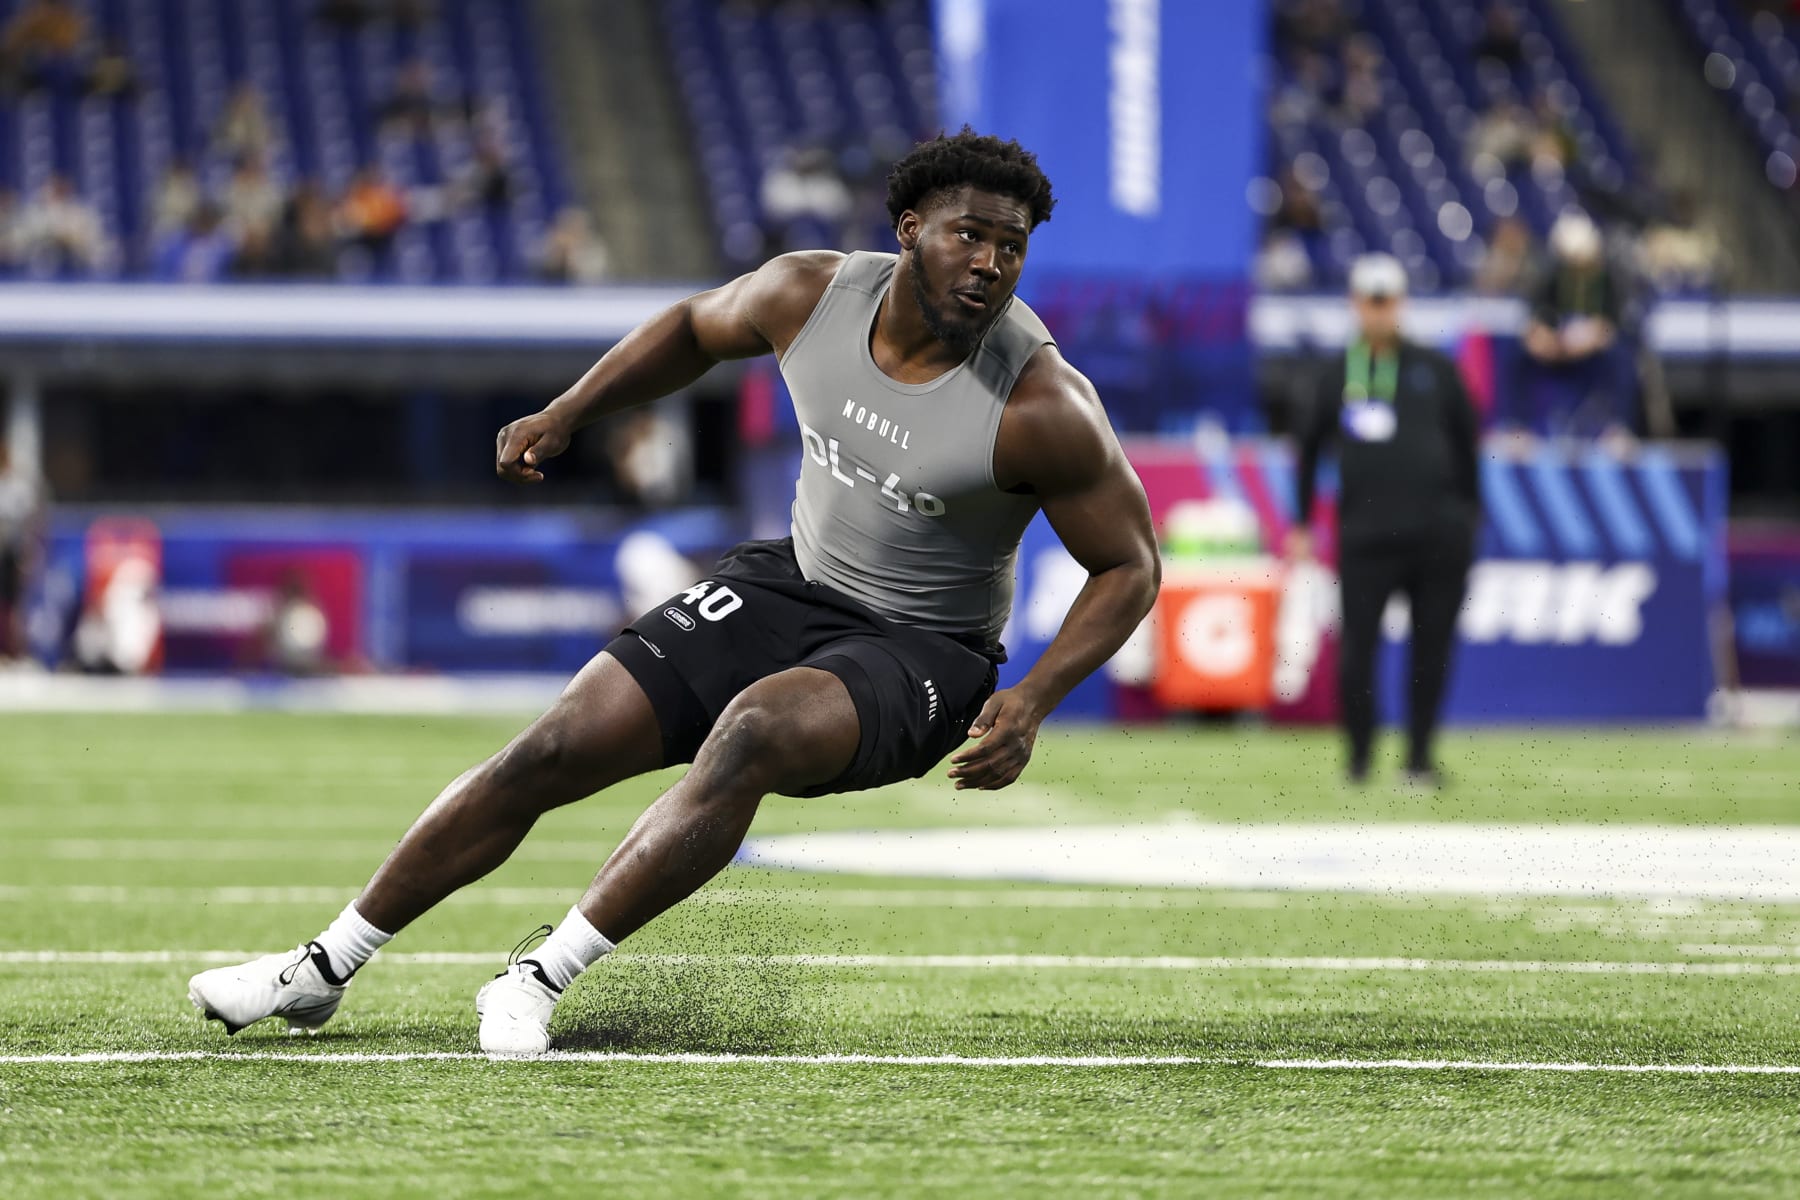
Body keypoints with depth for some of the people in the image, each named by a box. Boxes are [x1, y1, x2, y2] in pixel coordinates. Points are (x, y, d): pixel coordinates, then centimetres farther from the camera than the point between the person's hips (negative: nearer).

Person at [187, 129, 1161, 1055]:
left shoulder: (1040, 405, -21)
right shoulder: (810, 295, -8)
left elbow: (1130, 568, -12)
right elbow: (696, 329, 15)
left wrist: (1031, 702, -25)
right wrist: (567, 414, 8)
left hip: (918, 658, -5)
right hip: (786, 583, 5)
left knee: (753, 729, -36)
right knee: (551, 752, -5)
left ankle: (541, 980, -30)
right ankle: (322, 970, 8)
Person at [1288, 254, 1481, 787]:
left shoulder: (1435, 371, 6)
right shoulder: (1337, 376, 7)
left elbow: (1467, 442, 14)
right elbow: (1309, 447, 17)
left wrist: (1470, 513, 13)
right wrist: (1301, 524, 16)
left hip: (1438, 535, 1)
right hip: (1364, 537, 0)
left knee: (1431, 649, 3)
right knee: (1356, 648, -6)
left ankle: (1420, 755, 15)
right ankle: (1359, 756, 8)